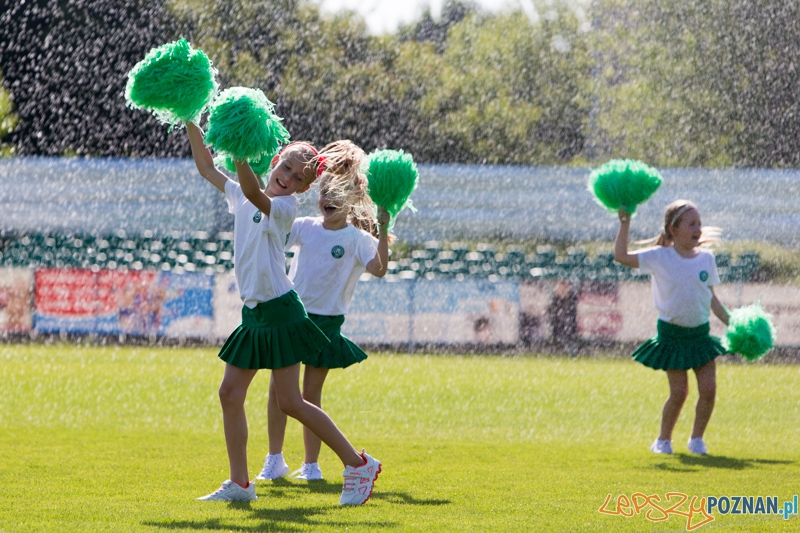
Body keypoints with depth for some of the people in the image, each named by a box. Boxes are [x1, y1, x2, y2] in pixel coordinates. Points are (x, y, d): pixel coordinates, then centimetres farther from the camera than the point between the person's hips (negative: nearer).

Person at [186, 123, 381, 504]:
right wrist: (191, 124, 9)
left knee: (290, 402, -8)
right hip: (253, 313, 8)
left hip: (280, 311, -8)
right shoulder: (241, 197, 11)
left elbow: (255, 194, -32)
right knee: (230, 393, 3)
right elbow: (206, 167, 19)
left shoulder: (285, 207, -11)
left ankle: (359, 465, 1)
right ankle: (239, 483, 9)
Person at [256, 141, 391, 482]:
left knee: (310, 393, 2)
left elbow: (379, 268, -21)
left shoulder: (357, 238, -6)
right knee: (277, 389, 3)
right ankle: (274, 460, 14)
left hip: (326, 322, -3)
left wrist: (383, 232, -31)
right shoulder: (305, 227, 6)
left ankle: (311, 465, 13)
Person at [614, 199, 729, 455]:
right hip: (672, 334, -3)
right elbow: (621, 256, -13)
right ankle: (663, 440, 15)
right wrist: (625, 222, -14)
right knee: (679, 392, -5)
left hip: (700, 333, 3)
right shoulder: (659, 257, -8)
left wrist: (731, 322, 5)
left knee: (708, 388, -5)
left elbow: (711, 298, 11)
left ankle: (697, 439, 13)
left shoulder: (706, 258, 3)